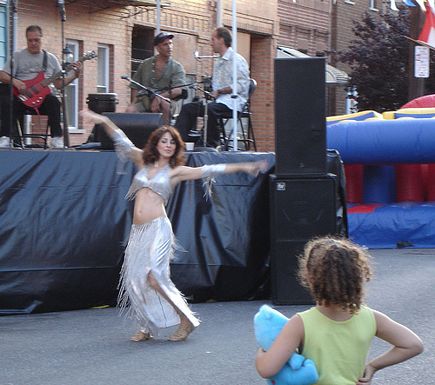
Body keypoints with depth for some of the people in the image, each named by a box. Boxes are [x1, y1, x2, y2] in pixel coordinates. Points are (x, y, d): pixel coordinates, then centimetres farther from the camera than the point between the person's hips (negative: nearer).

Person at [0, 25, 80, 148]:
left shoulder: (51, 59, 17)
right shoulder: (17, 56, 12)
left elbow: (59, 84, 16)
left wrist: (74, 75, 1)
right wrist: (14, 81, -15)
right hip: (21, 96, -1)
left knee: (54, 101, -33)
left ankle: (57, 138, -30)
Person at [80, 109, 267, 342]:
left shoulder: (175, 171, 6)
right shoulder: (143, 161, 15)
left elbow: (209, 171, 4)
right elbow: (123, 143, 14)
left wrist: (243, 167, 1)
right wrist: (104, 121, 4)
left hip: (157, 228, -5)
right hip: (138, 231, 5)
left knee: (153, 276, -19)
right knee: (134, 279, 1)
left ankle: (185, 318, -4)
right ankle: (147, 327, 15)